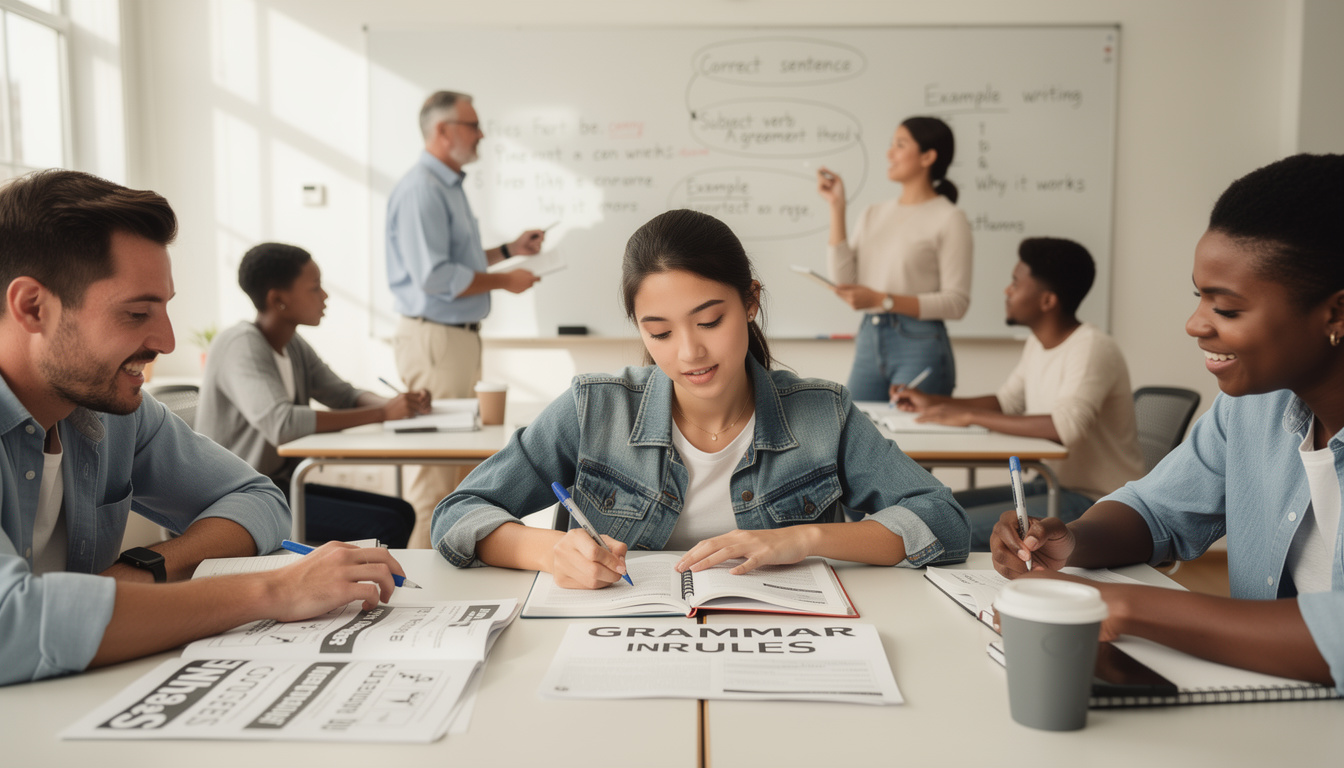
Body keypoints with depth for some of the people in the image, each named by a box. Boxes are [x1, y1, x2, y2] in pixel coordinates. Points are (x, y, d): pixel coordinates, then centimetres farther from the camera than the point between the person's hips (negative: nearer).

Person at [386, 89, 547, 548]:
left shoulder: (449, 186, 18)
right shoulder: (421, 189, -16)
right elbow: (434, 277, -23)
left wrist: (509, 250, 18)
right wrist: (503, 282, -14)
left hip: (459, 335, 11)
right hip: (434, 337, -11)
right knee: (435, 465, -6)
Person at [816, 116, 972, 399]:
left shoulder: (949, 219, -4)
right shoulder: (874, 214, 12)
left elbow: (956, 302, -10)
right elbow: (843, 281, 1)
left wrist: (882, 300, -18)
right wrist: (836, 207, 0)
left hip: (920, 345, -5)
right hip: (868, 342, 5)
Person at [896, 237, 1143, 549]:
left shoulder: (1092, 348, -21)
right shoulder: (1038, 344, 8)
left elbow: (1067, 426, -36)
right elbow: (1006, 403, 20)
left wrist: (969, 416, -30)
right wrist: (932, 402, 7)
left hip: (1097, 501, -9)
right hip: (1053, 485, 9)